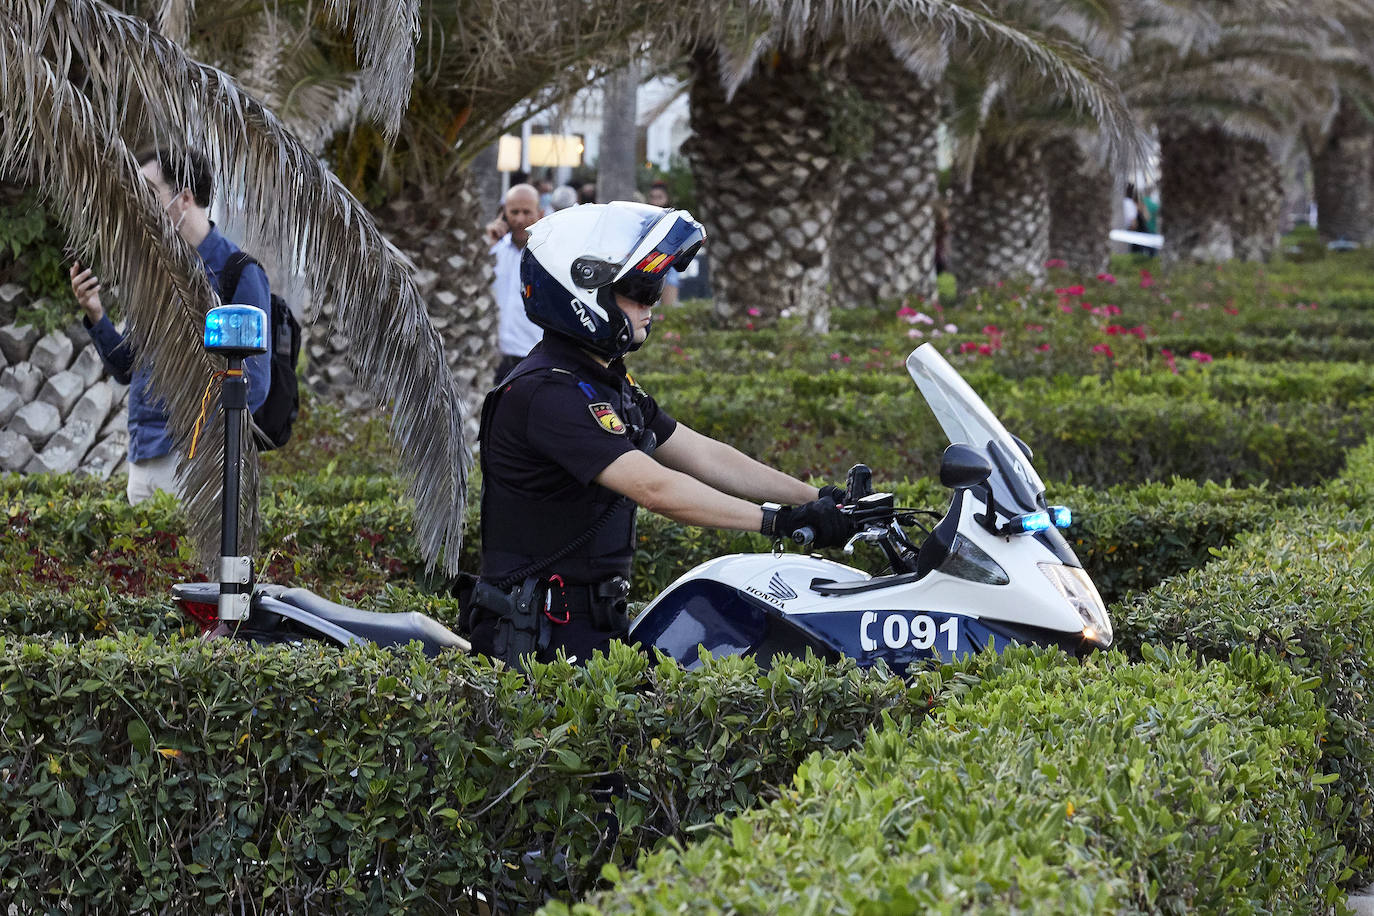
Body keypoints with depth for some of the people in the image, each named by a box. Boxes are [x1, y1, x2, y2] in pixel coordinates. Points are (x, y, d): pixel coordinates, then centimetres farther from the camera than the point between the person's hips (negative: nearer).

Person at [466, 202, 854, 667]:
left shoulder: (606, 381, 14)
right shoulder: (548, 393, -19)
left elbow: (702, 456, 14)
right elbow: (654, 489, -26)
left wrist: (817, 498, 6)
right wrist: (780, 520, -24)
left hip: (595, 622, 10)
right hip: (544, 639, -10)